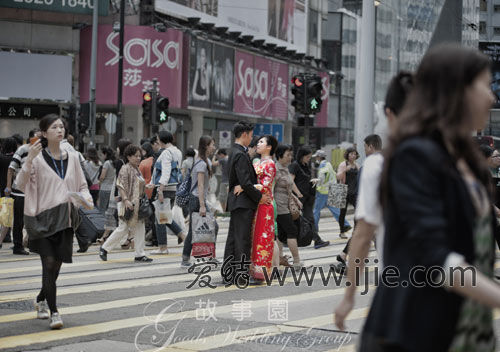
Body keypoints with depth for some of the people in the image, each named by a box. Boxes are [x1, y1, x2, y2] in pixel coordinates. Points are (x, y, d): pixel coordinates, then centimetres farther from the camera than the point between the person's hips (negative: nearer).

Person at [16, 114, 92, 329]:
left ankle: (41, 299, 35)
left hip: (66, 218, 5)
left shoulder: (72, 158, 9)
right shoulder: (38, 158, -5)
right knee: (49, 262, -11)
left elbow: (82, 186, 17)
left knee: (57, 263, 10)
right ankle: (53, 312, -8)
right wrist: (29, 160, -23)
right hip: (44, 217, -4)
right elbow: (21, 184, -12)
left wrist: (86, 198, -4)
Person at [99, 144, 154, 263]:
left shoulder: (137, 170, 16)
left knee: (139, 229, 5)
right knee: (123, 228, -5)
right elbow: (121, 186, -18)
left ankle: (140, 254, 8)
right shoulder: (125, 169, -11)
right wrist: (126, 200, -25)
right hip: (128, 204, -9)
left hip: (138, 204, 9)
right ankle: (104, 248, 9)